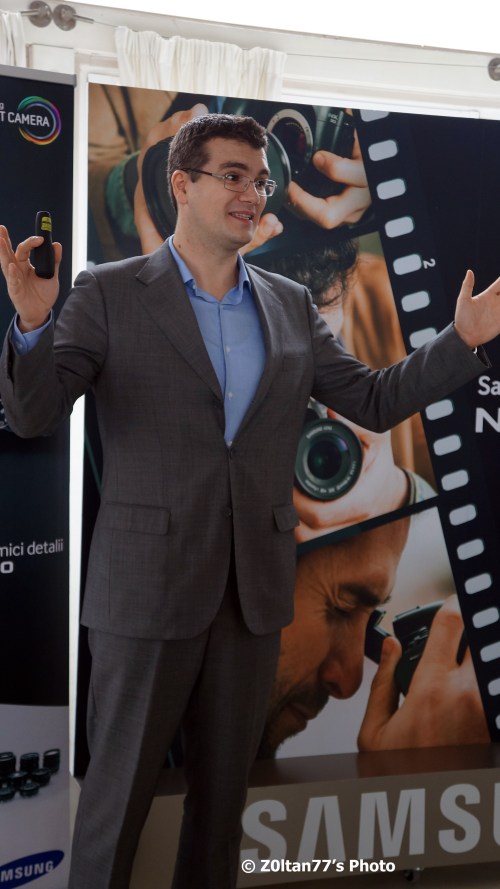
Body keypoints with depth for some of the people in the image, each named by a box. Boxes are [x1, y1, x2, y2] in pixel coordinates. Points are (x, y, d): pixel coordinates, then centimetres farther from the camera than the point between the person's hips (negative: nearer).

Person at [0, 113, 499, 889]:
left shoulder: (290, 305, 9)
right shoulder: (110, 293, -3)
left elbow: (376, 401, 9)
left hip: (254, 590, 4)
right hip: (149, 585, -4)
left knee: (224, 787, 17)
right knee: (119, 789, 8)